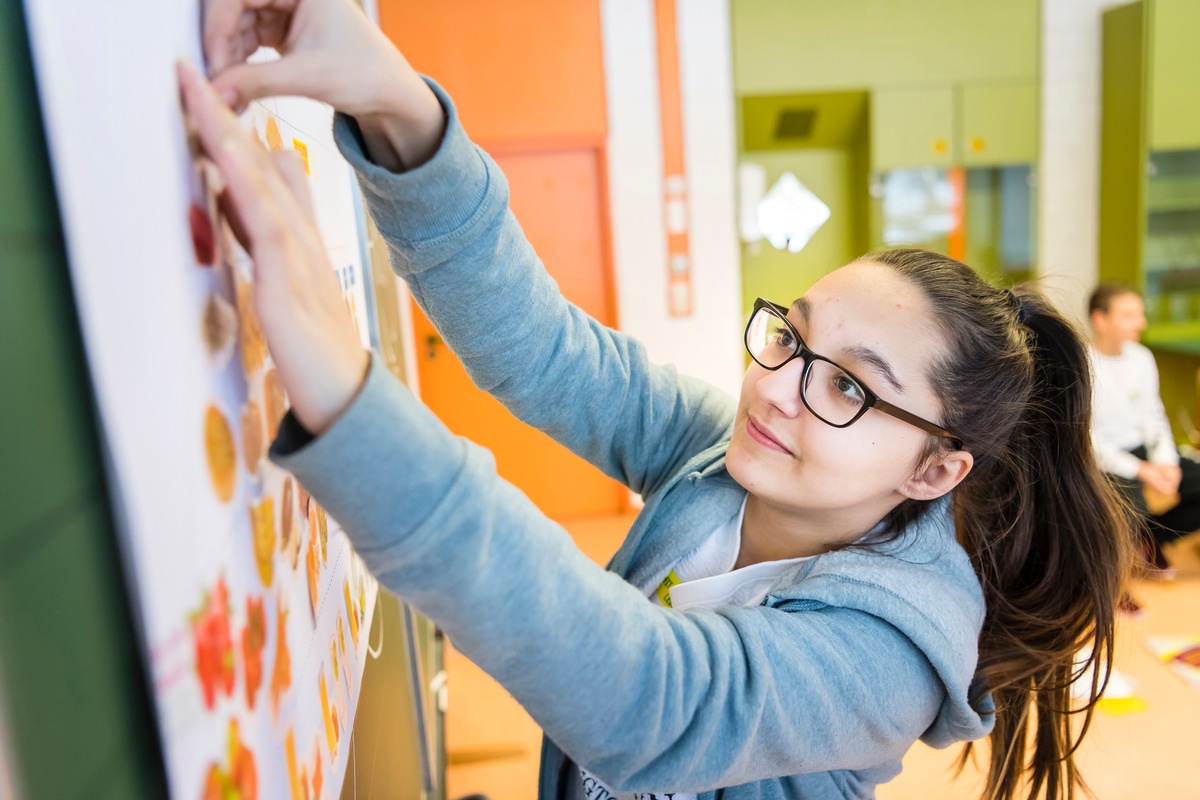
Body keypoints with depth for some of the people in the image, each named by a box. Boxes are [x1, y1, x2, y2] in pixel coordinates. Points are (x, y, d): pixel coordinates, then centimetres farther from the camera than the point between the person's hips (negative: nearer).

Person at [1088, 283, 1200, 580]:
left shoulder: (1142, 358, 3)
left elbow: (1153, 417, 8)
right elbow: (1085, 438, -17)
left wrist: (1165, 461, -10)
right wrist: (1140, 471, -21)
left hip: (1142, 449, 7)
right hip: (1102, 460, -7)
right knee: (1133, 511, -32)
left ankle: (1148, 539, 14)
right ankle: (1150, 550, 7)